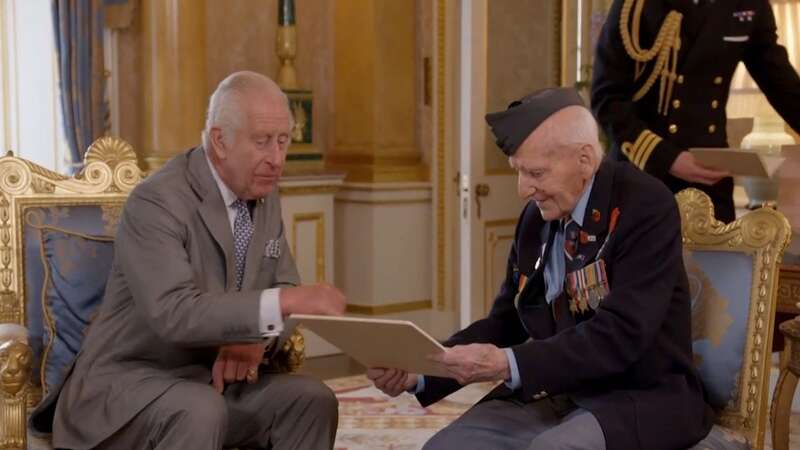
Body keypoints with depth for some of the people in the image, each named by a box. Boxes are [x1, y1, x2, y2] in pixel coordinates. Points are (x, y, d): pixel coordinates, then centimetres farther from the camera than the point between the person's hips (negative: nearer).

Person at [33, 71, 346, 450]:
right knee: (201, 412, -36)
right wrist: (285, 301, -40)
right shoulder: (156, 201, -20)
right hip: (131, 378, -7)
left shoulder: (265, 197, 4)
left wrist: (255, 338, -13)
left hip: (217, 376, 7)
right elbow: (173, 313, -32)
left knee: (312, 400, -16)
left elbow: (282, 286, 10)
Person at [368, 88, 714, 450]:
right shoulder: (536, 216, 6)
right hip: (552, 394, 6)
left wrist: (509, 364, -32)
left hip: (638, 397, -6)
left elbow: (620, 335, -25)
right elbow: (506, 322, 11)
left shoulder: (646, 207, -15)